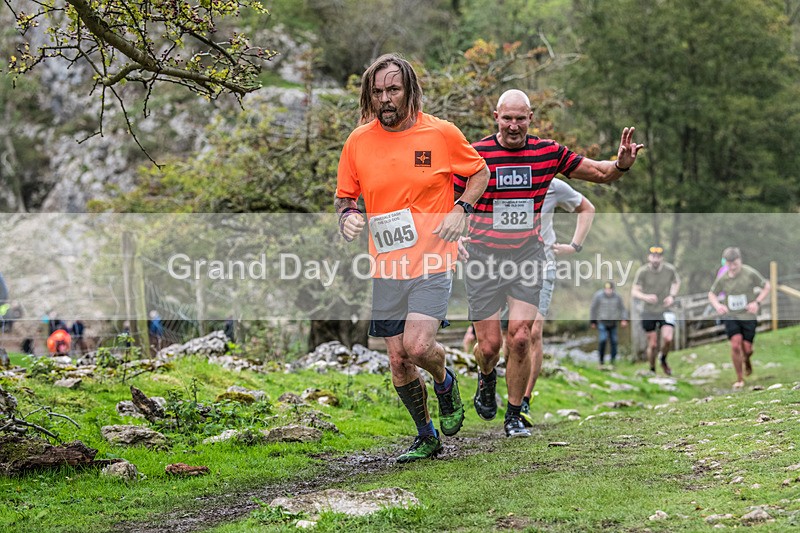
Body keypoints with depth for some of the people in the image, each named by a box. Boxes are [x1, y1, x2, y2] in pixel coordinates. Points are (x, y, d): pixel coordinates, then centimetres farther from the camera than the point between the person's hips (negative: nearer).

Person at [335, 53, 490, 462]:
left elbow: (480, 172, 10)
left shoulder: (441, 133, -5)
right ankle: (426, 436, 26)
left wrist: (460, 210, -7)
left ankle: (445, 383, 17)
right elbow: (344, 195, 14)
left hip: (432, 261, -3)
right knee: (398, 360, 6)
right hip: (387, 267, 3)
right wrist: (347, 214, -10)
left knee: (417, 346, -19)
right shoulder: (358, 141, 1)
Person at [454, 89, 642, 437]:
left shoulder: (548, 153, -1)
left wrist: (621, 164, -14)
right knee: (490, 345, -3)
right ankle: (486, 379, 34)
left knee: (520, 339, -9)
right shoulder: (475, 155, -9)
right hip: (483, 259, -1)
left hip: (528, 256, 2)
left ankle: (514, 415, 8)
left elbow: (599, 173, 8)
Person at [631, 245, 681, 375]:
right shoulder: (642, 271, -12)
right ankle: (652, 370, 25)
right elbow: (634, 292, -12)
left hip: (665, 310, 1)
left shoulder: (670, 269, -7)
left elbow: (676, 282, 15)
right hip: (649, 312, -1)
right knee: (652, 345, 1)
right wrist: (646, 297, -32)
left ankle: (663, 359, 12)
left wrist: (672, 296, -2)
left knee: (667, 339, -19)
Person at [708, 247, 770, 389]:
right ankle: (739, 379, -1)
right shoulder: (722, 278, -2)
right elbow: (711, 294, 13)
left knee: (747, 348, -1)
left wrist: (757, 302, -13)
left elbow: (767, 287, 1)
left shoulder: (750, 273, -10)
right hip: (730, 316, 1)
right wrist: (717, 305, -8)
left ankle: (747, 361, 40)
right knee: (736, 345, -15)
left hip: (748, 315, -1)